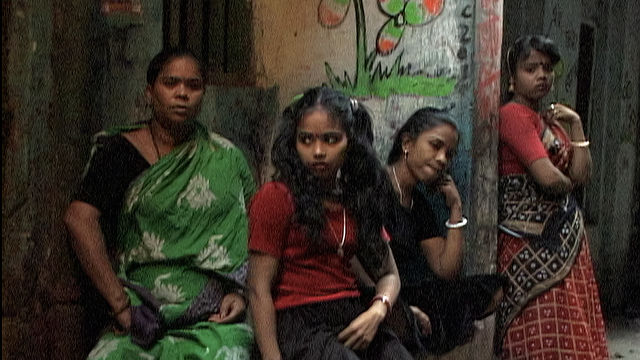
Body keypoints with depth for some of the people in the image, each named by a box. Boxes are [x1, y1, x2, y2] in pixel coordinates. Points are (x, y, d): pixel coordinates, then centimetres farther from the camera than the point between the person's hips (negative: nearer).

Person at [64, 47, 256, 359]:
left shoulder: (226, 158, 11)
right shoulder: (120, 151, 3)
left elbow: (254, 233, 16)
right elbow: (79, 219, -9)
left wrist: (241, 291, 0)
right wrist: (119, 304, -14)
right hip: (143, 313, -1)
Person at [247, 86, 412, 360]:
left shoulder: (358, 199, 16)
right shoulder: (275, 197, -2)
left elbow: (388, 273, 18)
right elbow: (259, 289, -6)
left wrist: (378, 311, -4)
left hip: (355, 321, 6)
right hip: (300, 324, -6)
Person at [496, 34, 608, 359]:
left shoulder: (552, 120, 19)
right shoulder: (514, 115, -10)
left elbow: (582, 175, 9)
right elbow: (549, 178, -20)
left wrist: (575, 124, 7)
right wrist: (567, 185, 1)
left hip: (565, 235, 9)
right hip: (531, 239, -9)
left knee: (573, 331, 7)